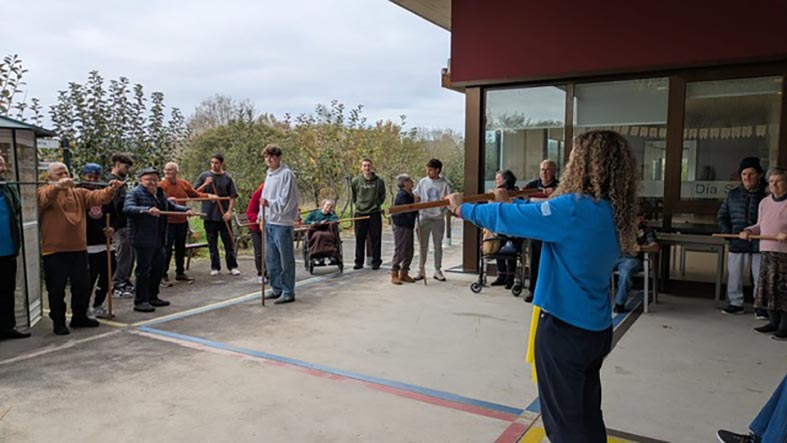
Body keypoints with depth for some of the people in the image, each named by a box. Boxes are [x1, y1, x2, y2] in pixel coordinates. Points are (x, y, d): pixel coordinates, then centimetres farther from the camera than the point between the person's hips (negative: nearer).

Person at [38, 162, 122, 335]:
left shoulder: (79, 193, 11)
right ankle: (58, 322, 17)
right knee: (56, 289, 4)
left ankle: (79, 317, 29)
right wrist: (58, 186, -46)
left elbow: (98, 196, -5)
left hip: (79, 249, 5)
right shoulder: (45, 192, -2)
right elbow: (44, 198, -26)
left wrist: (111, 189, -26)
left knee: (83, 286, 13)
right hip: (54, 251, -4)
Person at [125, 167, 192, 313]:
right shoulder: (135, 193, -8)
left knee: (158, 268, 14)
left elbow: (171, 206, 26)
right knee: (143, 270, -3)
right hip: (143, 240, -8)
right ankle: (140, 301, 6)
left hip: (158, 240, 8)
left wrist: (186, 209, 9)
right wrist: (147, 210, -38)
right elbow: (128, 208, -24)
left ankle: (152, 297, 27)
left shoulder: (160, 193, 17)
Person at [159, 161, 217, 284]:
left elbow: (195, 194, 15)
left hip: (182, 221, 6)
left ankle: (180, 273, 27)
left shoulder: (184, 183, 6)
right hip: (168, 222, -5)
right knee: (167, 248, -5)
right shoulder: (161, 185, -8)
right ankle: (163, 275, 4)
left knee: (181, 248, 15)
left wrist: (208, 196, 4)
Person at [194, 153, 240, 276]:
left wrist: (229, 211, -10)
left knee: (228, 241, 3)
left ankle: (232, 266, 11)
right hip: (209, 215, 1)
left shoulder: (227, 177, 3)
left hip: (224, 216, -1)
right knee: (212, 243, 7)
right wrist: (205, 184, -12)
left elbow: (233, 196, 2)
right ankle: (215, 267, 15)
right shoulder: (204, 176, 5)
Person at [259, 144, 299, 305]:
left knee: (286, 260, -1)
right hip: (269, 222, 9)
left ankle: (288, 292, 6)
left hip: (282, 223, -9)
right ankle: (277, 288, 28)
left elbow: (287, 201, -17)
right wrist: (261, 216, 14)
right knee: (271, 259, 16)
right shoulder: (269, 174, 16)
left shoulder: (286, 174, -11)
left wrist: (269, 203, -26)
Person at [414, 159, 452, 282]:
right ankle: (421, 270, 13)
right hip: (424, 217, 1)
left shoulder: (445, 184, -2)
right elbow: (416, 197, 8)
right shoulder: (423, 182, 4)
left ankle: (438, 271, 19)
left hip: (438, 218, -1)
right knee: (423, 245, 6)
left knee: (438, 245, 9)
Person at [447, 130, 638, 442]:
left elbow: (509, 219, -17)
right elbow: (541, 218, 13)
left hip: (565, 329, -8)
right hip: (597, 329, 8)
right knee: (587, 413, 23)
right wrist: (509, 205, 19)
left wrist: (462, 209, -3)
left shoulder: (574, 208, -24)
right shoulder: (613, 212, 2)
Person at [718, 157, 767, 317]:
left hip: (760, 244, -3)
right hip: (737, 244, 3)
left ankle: (761, 306, 15)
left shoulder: (767, 195, -3)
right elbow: (722, 216, 14)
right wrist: (728, 233, 1)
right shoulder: (733, 195, 8)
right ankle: (735, 304, 21)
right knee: (734, 275, 9)